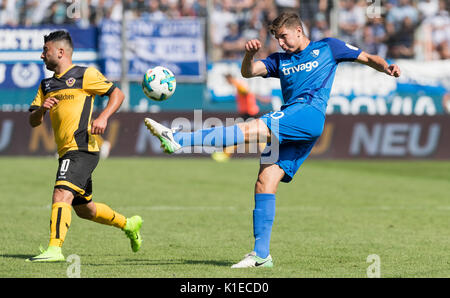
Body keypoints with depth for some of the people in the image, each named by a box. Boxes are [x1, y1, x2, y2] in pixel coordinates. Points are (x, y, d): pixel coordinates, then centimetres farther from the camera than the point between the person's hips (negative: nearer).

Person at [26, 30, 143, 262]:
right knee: (84, 209, 15)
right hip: (66, 152, 8)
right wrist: (41, 109, -7)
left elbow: (117, 94, 1)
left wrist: (103, 117, -15)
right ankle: (128, 224, 35)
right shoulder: (47, 85, 20)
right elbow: (33, 121, 16)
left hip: (82, 149, -8)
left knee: (62, 194, -25)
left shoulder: (85, 75, 1)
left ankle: (54, 249, -33)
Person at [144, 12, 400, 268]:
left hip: (310, 113, -7)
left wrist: (387, 67, -2)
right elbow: (248, 72, 15)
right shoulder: (280, 61, 29)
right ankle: (261, 255, -7)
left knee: (251, 129, -23)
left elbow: (368, 58, 19)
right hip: (288, 130, 7)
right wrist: (250, 54, -6)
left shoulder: (327, 47, 17)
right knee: (265, 182, -7)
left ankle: (177, 139, -33)